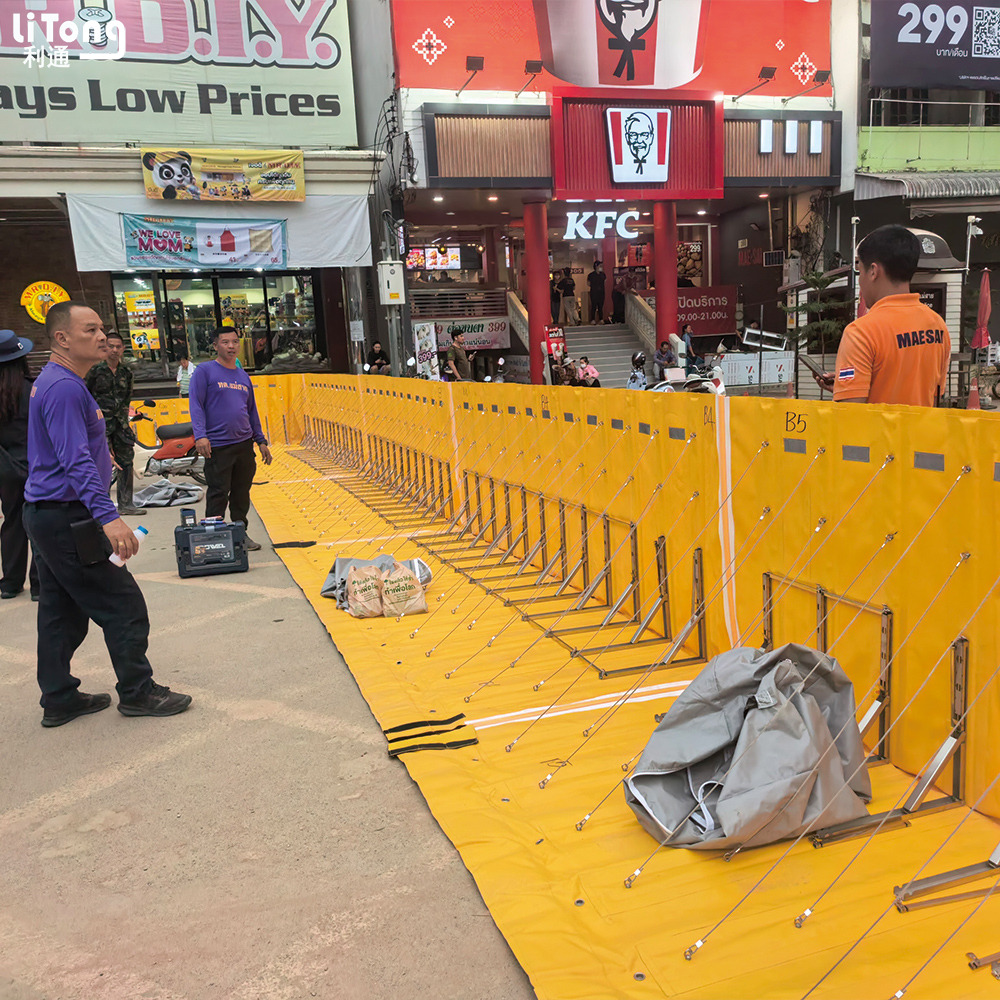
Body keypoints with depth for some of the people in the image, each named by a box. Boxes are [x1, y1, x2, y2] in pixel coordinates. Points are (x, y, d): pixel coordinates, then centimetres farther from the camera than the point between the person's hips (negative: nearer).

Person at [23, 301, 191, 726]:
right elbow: (76, 461, -28)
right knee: (123, 605, -2)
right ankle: (137, 692, 9)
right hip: (67, 519, -11)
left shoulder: (53, 383, 14)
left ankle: (59, 700, 23)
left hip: (46, 515, 11)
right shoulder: (64, 387, -19)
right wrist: (108, 515, -36)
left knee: (61, 612, 15)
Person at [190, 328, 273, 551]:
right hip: (217, 446, -6)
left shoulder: (243, 376, 16)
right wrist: (200, 435, -21)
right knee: (218, 495, -3)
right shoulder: (205, 371, -2)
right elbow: (196, 405, -9)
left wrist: (261, 440, 17)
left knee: (242, 494, 11)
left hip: (245, 444, 6)